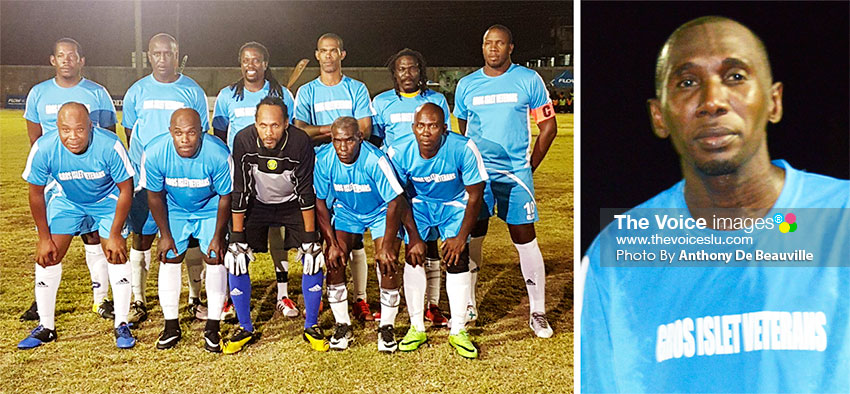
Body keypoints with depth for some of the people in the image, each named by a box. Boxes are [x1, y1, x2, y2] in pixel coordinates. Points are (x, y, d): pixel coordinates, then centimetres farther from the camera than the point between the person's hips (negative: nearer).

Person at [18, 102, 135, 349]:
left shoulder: (110, 146, -33)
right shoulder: (43, 149, -28)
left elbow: (125, 190, -19)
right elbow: (36, 193, -11)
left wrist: (115, 234, -16)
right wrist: (44, 238, -7)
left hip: (108, 200, -2)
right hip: (67, 200, 2)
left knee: (116, 255, -12)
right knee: (47, 256, -4)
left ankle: (121, 325, 2)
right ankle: (45, 327, 12)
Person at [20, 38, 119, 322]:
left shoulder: (97, 94, 2)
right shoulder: (38, 93, 7)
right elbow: (34, 139, 12)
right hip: (52, 178, 2)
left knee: (94, 237, 2)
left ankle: (101, 299, 12)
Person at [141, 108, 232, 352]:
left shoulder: (218, 154, -32)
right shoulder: (154, 153, -26)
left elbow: (225, 196, -17)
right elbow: (155, 196, -10)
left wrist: (218, 237, -14)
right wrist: (165, 234, -7)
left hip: (210, 208, -2)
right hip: (174, 209, 2)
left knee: (215, 258, -9)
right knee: (169, 259, -1)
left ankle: (213, 327, 3)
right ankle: (171, 326, 13)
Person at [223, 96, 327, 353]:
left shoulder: (300, 142, -27)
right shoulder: (244, 141, -24)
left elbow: (306, 192, -19)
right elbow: (239, 192, -17)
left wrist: (309, 238, -18)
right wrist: (237, 237, -17)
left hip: (293, 204, -1)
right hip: (257, 203, 1)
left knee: (314, 258, -12)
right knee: (236, 260, -10)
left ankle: (311, 327, 6)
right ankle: (245, 328, 8)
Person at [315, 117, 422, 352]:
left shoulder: (375, 160, -32)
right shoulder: (323, 161, -21)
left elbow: (395, 202, -27)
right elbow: (319, 202, -9)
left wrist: (387, 246, -27)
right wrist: (332, 243, -14)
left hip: (381, 211, -3)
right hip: (346, 211, 3)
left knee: (387, 265, -16)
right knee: (334, 262, -12)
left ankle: (387, 327, 3)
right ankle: (342, 325, 5)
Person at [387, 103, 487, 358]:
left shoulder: (463, 149, -30)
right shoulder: (398, 152, -24)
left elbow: (475, 195, -17)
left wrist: (461, 237, -14)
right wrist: (414, 236, -11)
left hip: (455, 204, -1)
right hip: (419, 204, 1)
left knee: (458, 261, -10)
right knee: (414, 259, -9)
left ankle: (458, 331, 5)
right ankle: (417, 328, 7)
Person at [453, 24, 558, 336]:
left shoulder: (529, 80, 0)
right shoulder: (466, 85, 7)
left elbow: (548, 127, 5)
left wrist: (530, 167, 2)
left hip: (515, 174, -2)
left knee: (525, 239, -2)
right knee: (471, 238, 5)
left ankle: (537, 312, 9)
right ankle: (469, 305, 21)